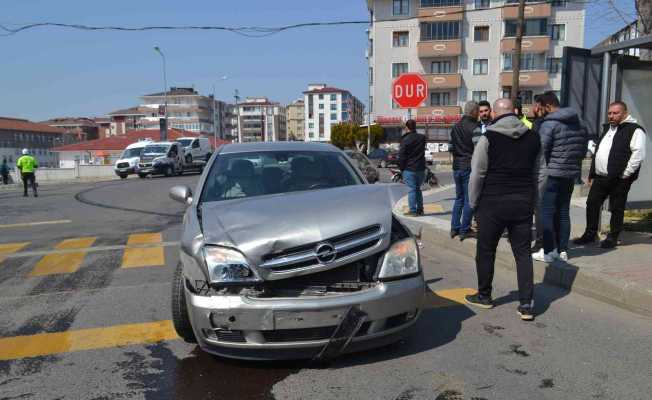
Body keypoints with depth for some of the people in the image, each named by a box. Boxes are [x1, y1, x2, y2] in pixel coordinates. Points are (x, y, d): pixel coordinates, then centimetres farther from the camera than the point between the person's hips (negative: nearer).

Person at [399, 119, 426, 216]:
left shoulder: (405, 140, -12)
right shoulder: (422, 138, 6)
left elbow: (401, 156, -10)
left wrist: (401, 168, -2)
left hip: (409, 169, -6)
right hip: (421, 168, 6)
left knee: (411, 190, -2)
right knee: (418, 189, 16)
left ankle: (413, 210, -2)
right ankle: (420, 209, 19)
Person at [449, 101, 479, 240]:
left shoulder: (455, 127, 9)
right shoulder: (474, 127, -14)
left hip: (457, 167, 7)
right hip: (470, 167, -7)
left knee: (459, 198, 16)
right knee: (469, 199, 1)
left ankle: (454, 228, 16)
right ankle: (464, 230, 4)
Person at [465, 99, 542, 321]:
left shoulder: (488, 139, -9)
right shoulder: (533, 138, 7)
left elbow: (477, 175, -8)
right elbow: (536, 173, 12)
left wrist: (474, 202, 3)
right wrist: (531, 200, 19)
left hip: (493, 203, -4)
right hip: (523, 203, 4)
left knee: (486, 251, 10)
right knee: (523, 252, 8)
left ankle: (484, 296, 23)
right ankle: (526, 304, 6)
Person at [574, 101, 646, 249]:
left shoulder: (634, 130, -6)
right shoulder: (607, 128, 18)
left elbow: (639, 154, -14)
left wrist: (625, 174, -16)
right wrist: (592, 174, 17)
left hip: (619, 180, -7)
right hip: (600, 177, 7)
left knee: (617, 209, 3)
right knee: (592, 204, 8)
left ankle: (613, 237, 14)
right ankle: (590, 234, 20)